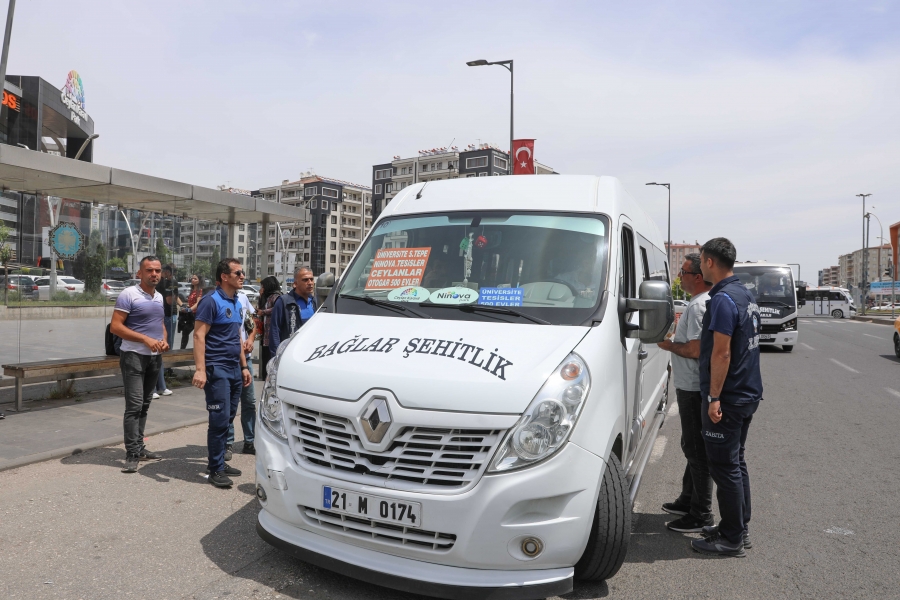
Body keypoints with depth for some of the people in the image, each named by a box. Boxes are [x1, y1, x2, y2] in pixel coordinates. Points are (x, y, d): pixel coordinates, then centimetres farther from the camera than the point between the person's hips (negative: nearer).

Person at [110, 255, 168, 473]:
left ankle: (139, 447, 21)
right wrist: (146, 339, -20)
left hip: (155, 357, 7)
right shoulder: (129, 295, -9)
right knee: (134, 405, -10)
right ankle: (132, 454, -7)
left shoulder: (159, 297, 13)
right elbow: (115, 327, -13)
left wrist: (164, 340, 2)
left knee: (144, 405, 12)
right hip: (134, 356, -7)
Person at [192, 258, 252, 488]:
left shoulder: (236, 303, 15)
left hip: (234, 369, 8)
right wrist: (200, 369, -24)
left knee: (228, 419, 12)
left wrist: (244, 366, 19)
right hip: (217, 369, -8)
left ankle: (220, 462, 23)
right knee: (220, 420, -5)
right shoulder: (211, 301, -10)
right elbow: (199, 336, -16)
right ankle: (216, 469, 4)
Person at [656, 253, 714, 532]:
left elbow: (695, 350, -25)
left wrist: (668, 345, -11)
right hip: (691, 386, 11)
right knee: (693, 447, 19)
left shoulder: (698, 306, -20)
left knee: (697, 450, -2)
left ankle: (701, 514, 7)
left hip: (694, 389, -11)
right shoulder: (704, 302, 14)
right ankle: (689, 500, 32)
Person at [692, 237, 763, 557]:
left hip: (727, 398, -10)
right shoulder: (745, 295, 12)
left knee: (725, 467, -1)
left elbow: (722, 353, -23)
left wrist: (714, 397, -20)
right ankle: (739, 527, 28)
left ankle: (732, 538, 9)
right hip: (748, 393, 10)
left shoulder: (723, 299, -19)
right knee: (736, 462, 18)